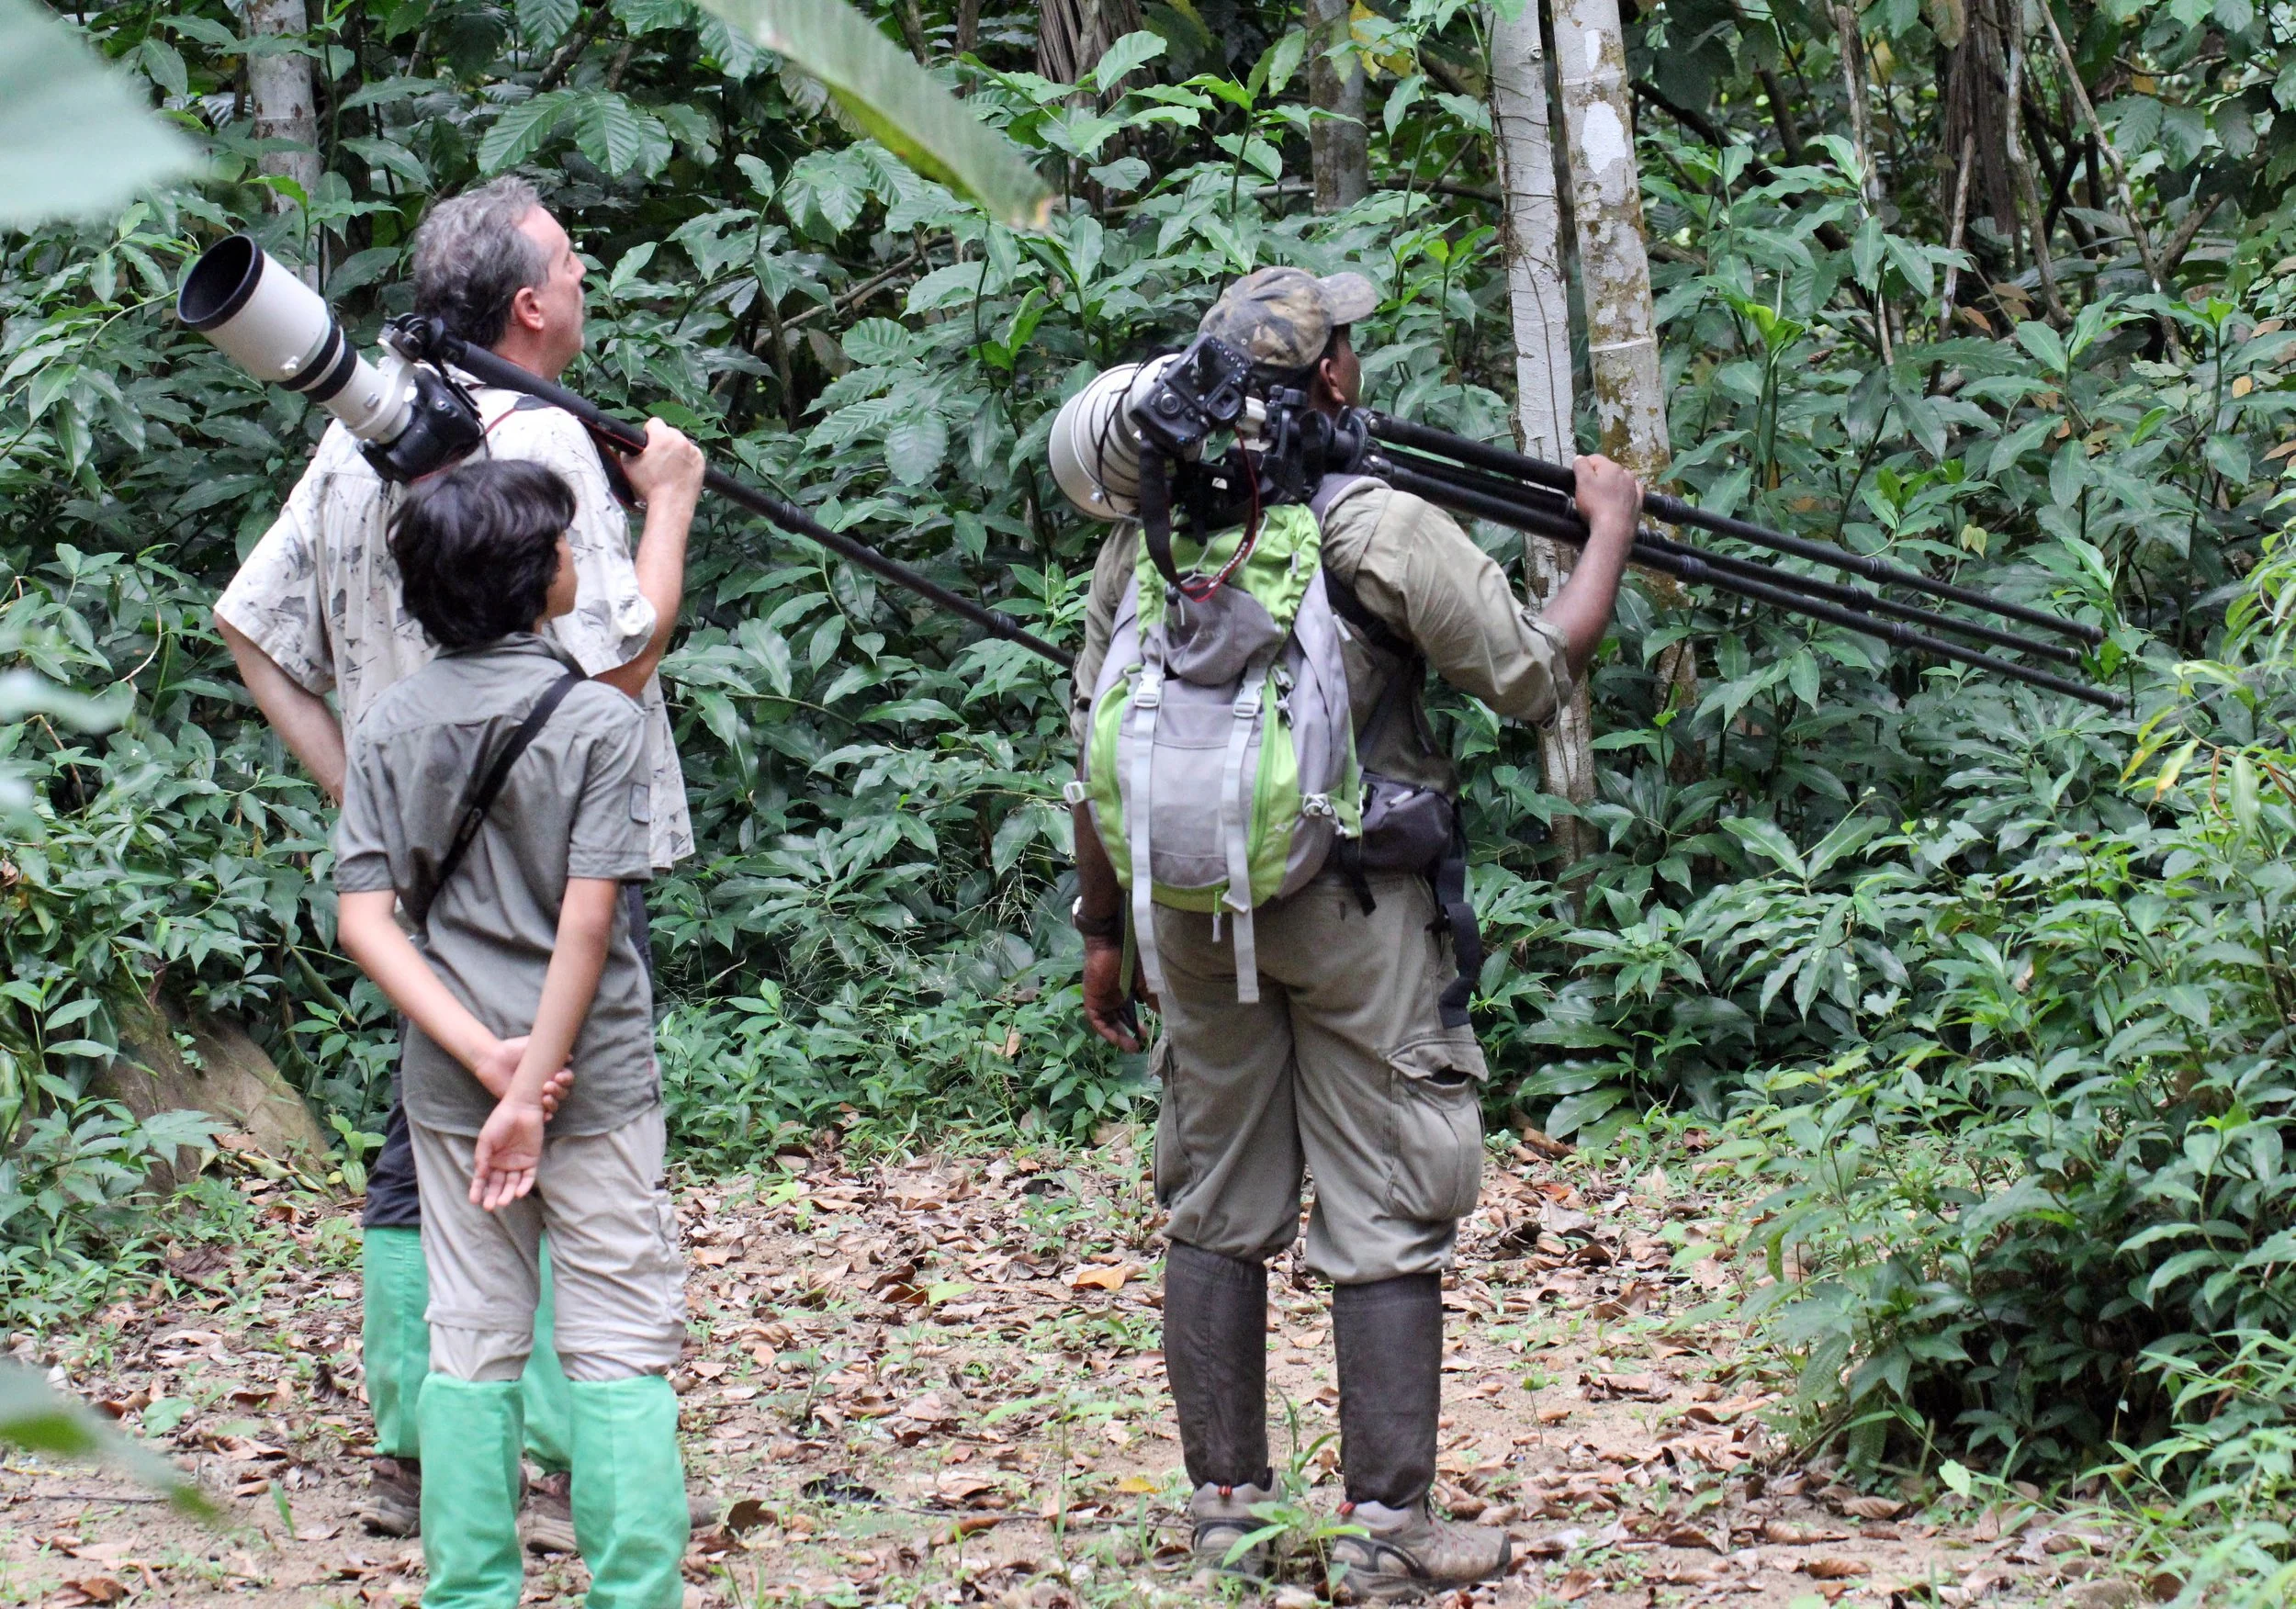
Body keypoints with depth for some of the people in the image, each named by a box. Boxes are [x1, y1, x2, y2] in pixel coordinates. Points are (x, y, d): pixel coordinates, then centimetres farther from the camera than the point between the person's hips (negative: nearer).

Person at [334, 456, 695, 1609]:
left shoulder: (391, 723, 2)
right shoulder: (599, 721, -10)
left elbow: (365, 918, -5)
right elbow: (587, 921, -16)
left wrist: (483, 1056, -10)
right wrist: (534, 1087, -14)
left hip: (447, 1081, 4)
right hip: (594, 1078, -4)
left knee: (469, 1342, 10)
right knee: (620, 1341, 2)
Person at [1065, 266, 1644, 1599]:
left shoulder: (1148, 532, 4)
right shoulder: (1384, 530, -11)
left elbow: (1096, 743, 9)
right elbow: (1537, 676, -5)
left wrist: (1104, 928, 18)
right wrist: (1611, 528, 9)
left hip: (1193, 907, 5)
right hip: (1353, 907, -5)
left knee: (1217, 1213, 12)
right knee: (1388, 1219, 0)